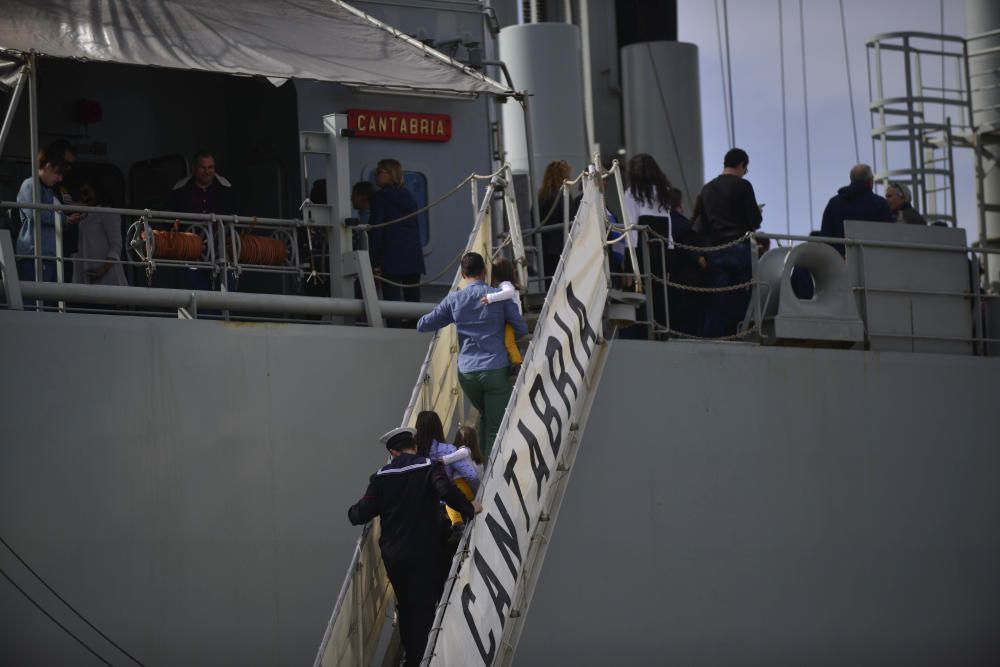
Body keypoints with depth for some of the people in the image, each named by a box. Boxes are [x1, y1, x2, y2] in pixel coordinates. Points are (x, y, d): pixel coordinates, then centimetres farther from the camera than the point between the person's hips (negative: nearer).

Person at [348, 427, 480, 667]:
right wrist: (469, 509, -10)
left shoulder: (381, 476, 1)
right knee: (424, 610, 1)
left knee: (406, 609, 19)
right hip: (423, 554, -4)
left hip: (393, 555, 4)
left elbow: (362, 514, -1)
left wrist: (352, 512, 21)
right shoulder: (429, 467, -7)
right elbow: (447, 492, -26)